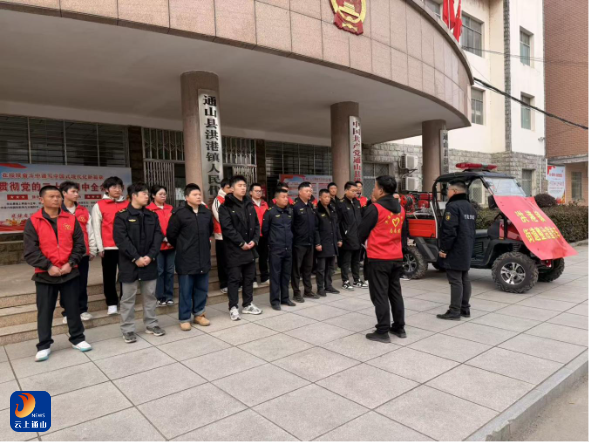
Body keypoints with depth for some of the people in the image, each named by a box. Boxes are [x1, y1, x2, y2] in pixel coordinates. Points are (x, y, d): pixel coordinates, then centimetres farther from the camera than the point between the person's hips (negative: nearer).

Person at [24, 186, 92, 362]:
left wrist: (71, 263, -9)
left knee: (73, 308, 10)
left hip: (70, 273, 2)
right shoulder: (33, 221, -2)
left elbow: (80, 245, 3)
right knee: (44, 311, 7)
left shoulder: (71, 219, 4)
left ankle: (77, 339, 24)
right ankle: (44, 345, 20)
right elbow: (31, 251, -7)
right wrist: (48, 266, -15)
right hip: (45, 275, -1)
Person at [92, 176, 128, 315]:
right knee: (109, 276, 6)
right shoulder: (99, 206, 3)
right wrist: (100, 247, -4)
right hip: (109, 247, -2)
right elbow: (96, 228, 1)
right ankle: (112, 304, 16)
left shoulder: (127, 205, 8)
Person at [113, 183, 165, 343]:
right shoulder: (122, 216, -5)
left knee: (150, 295, 13)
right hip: (130, 263, -4)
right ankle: (128, 329, 16)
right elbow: (121, 239, -13)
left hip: (149, 262, 4)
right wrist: (136, 258, -17)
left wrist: (150, 256, -10)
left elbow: (158, 236, 3)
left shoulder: (152, 216, 9)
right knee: (128, 297, 5)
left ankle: (151, 324, 26)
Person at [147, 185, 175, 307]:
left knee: (170, 271, 9)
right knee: (159, 271, 0)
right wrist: (163, 238, -15)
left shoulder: (170, 209, 11)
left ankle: (169, 296, 18)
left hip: (171, 245, 5)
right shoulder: (149, 210, -5)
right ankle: (160, 297, 11)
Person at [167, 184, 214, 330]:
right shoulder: (179, 214, -10)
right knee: (186, 290, 4)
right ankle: (184, 318, 16)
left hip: (203, 257, 5)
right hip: (186, 259, -5)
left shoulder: (207, 212, 5)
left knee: (202, 288, 13)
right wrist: (181, 248, 6)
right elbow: (171, 234, -4)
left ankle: (199, 314, 28)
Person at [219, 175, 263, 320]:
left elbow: (256, 225, 11)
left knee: (249, 278, 13)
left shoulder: (250, 205, 12)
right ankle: (233, 307, 9)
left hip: (250, 247, 6)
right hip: (234, 249, -6)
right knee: (234, 278, -1)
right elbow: (227, 228, -16)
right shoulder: (226, 207, -7)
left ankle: (247, 304, 25)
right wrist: (241, 243, -17)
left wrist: (254, 240, -5)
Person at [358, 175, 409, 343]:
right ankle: (399, 328, 23)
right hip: (396, 257, 7)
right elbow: (404, 232, 16)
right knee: (395, 292, 15)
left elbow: (362, 231, -6)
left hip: (378, 258, -7)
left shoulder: (375, 208, -13)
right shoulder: (400, 209, 9)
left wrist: (364, 242, 13)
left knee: (380, 295, -1)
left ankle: (383, 332, 2)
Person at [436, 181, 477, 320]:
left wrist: (444, 249, -16)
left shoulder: (453, 206, -17)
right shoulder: (470, 207, 16)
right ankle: (465, 309, 21)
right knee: (464, 279, 14)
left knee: (455, 281, -6)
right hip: (466, 250, 10)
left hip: (455, 251, -10)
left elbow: (449, 231, -24)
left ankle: (454, 311, -2)